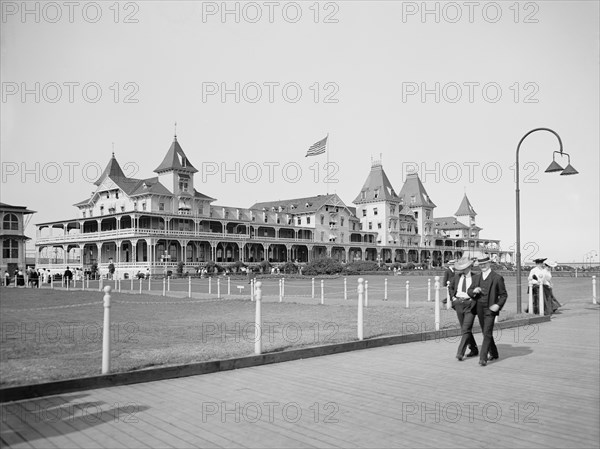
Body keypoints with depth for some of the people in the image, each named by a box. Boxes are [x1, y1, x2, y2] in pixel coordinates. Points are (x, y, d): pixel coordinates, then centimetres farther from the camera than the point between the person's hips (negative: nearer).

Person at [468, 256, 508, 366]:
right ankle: (494, 353, 32)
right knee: (486, 333, 15)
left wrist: (498, 305, -16)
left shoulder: (497, 278, -4)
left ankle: (483, 358, -14)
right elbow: (469, 291, 12)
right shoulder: (476, 277, 11)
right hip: (480, 309, 6)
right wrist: (474, 291, -11)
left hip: (490, 309, -6)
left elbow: (503, 295, -1)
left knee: (487, 333, -12)